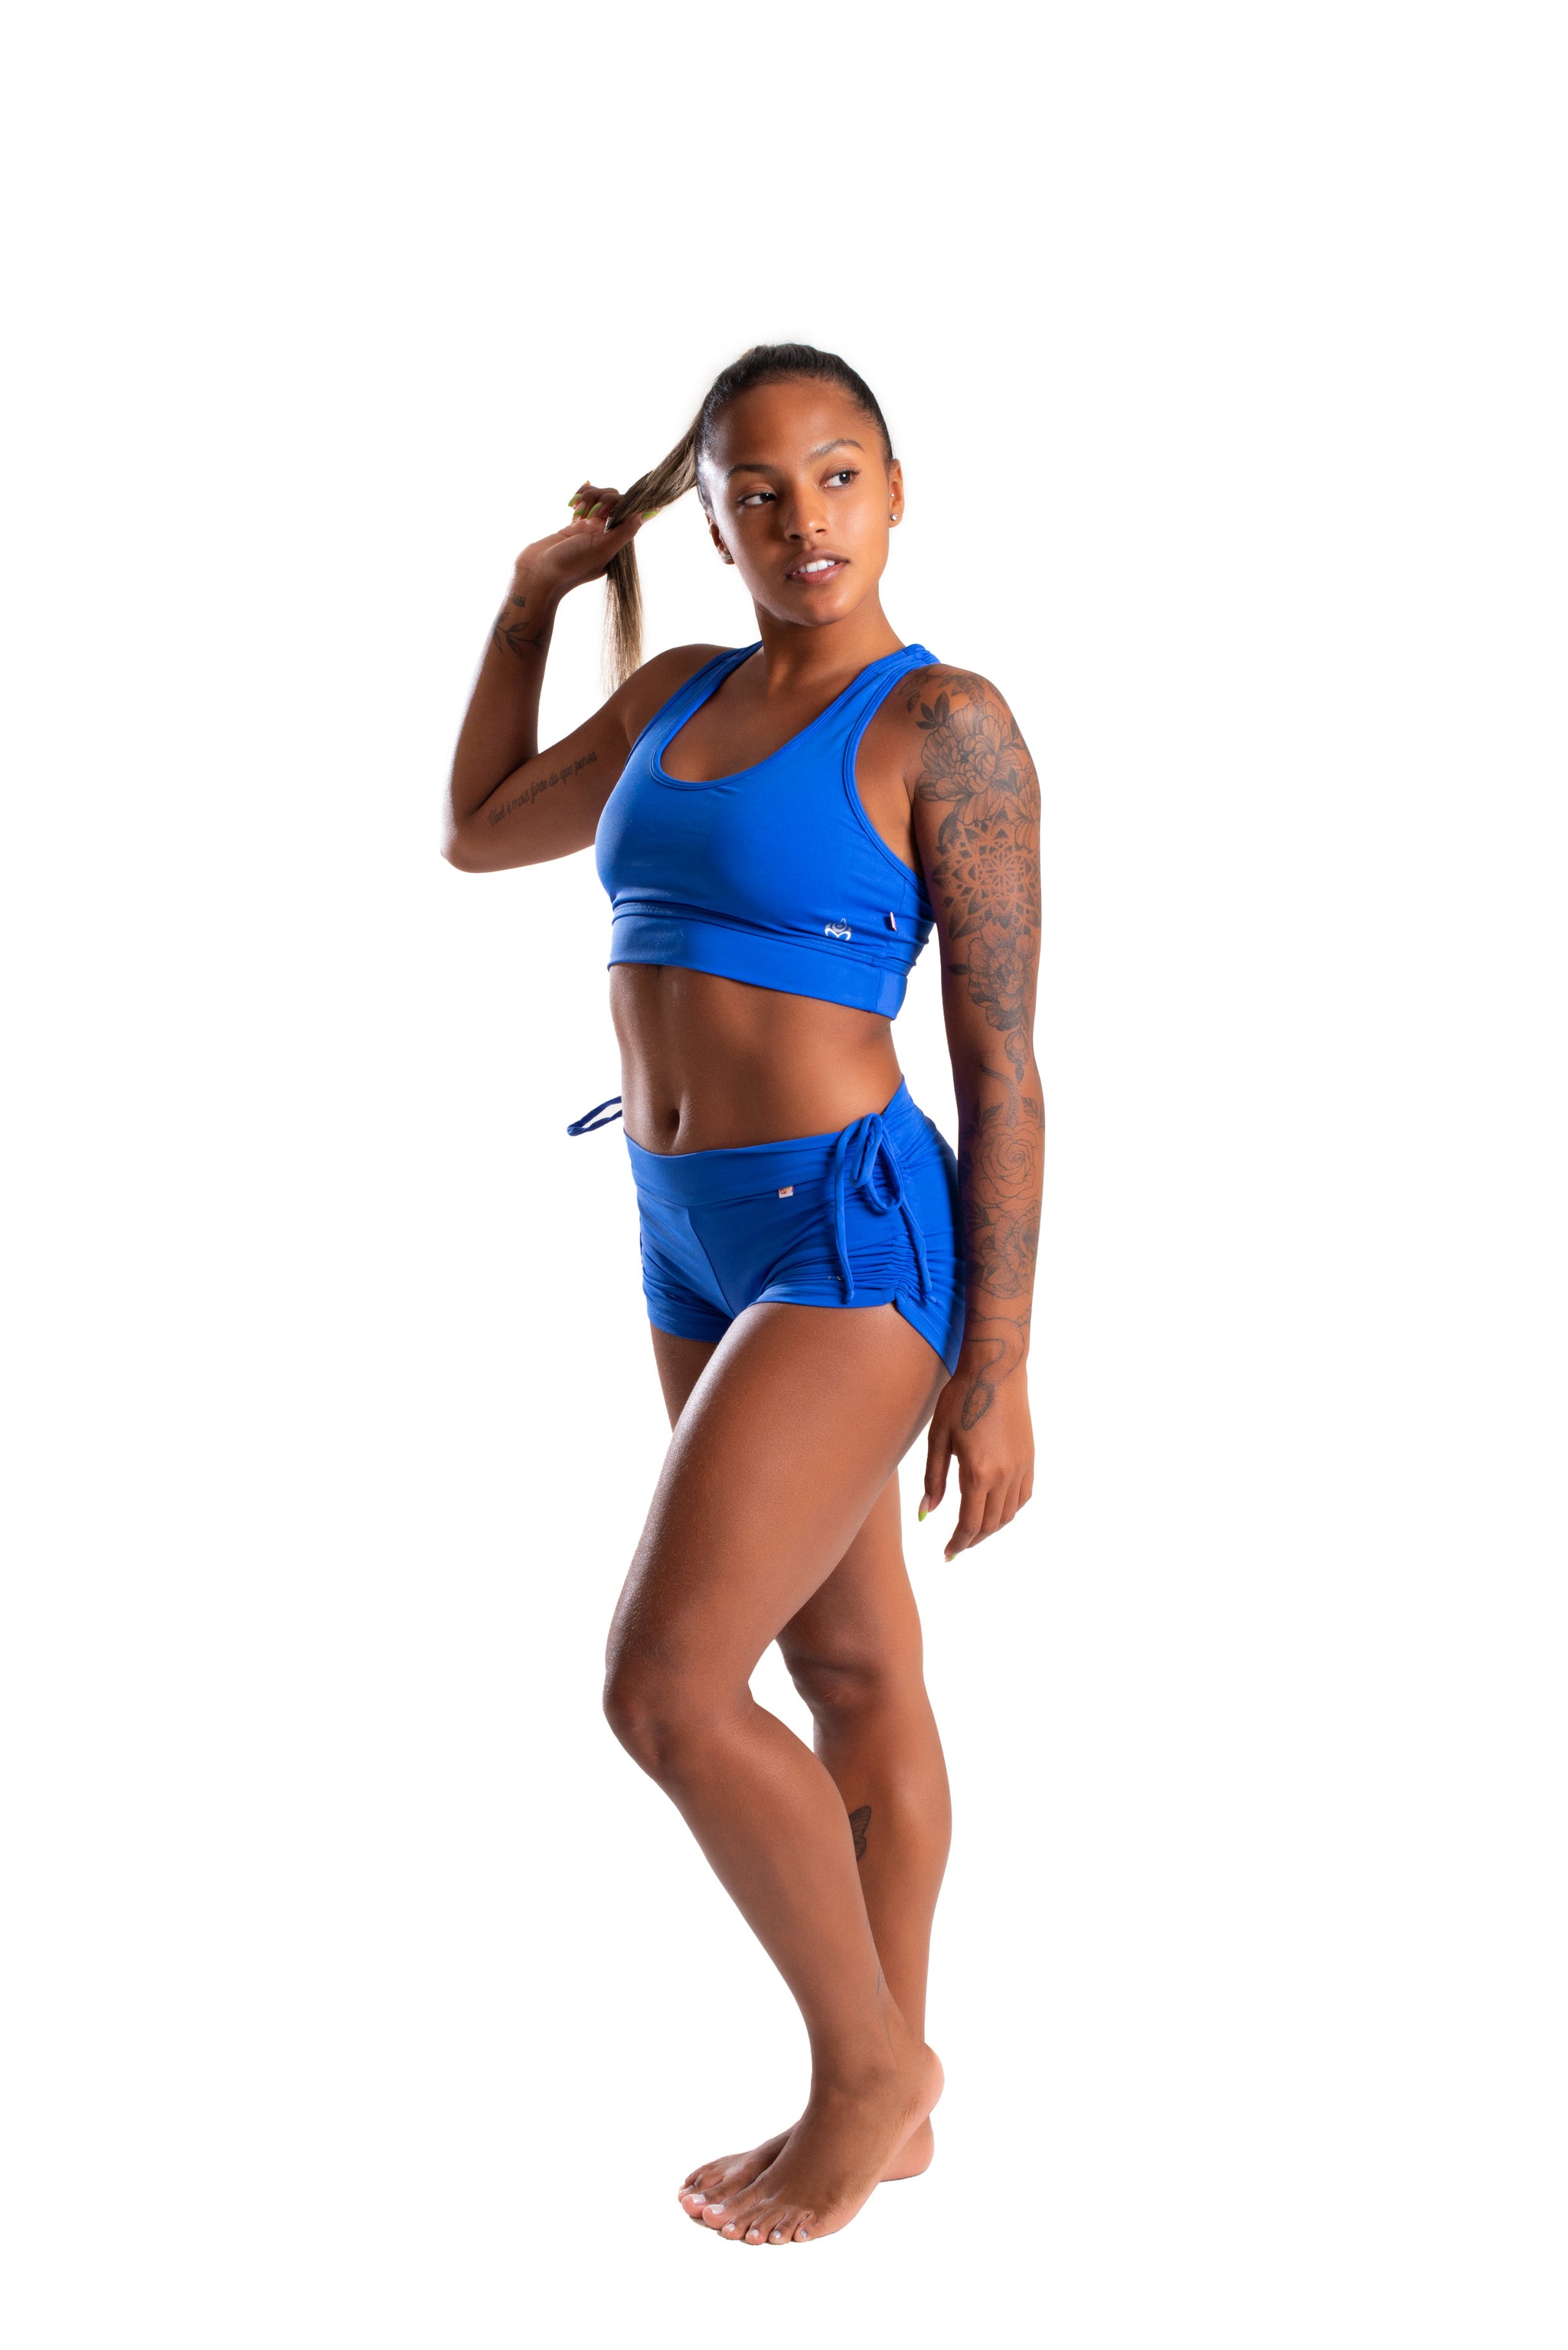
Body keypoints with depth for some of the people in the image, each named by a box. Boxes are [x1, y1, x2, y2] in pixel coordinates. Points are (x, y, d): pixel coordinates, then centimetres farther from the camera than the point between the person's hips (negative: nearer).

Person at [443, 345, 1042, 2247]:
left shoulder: (946, 726, -11)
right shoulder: (678, 697, 9)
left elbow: (1002, 1066, -11)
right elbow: (480, 835, 25)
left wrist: (997, 1368, -12)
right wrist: (529, 604, 19)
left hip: (855, 1242, -7)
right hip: (698, 1240, 7)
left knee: (665, 1692, -11)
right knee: (852, 1676, 15)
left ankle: (867, 2060, 11)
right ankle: (890, 2108, 28)